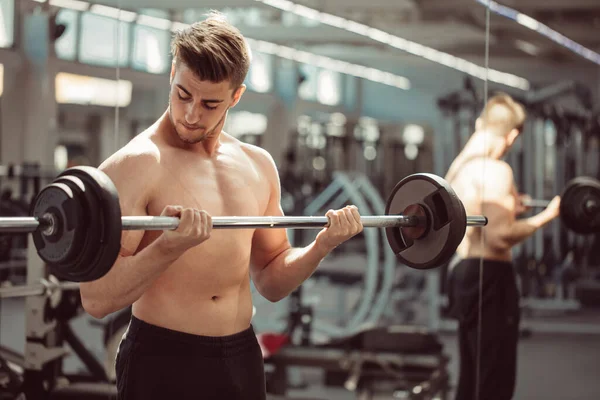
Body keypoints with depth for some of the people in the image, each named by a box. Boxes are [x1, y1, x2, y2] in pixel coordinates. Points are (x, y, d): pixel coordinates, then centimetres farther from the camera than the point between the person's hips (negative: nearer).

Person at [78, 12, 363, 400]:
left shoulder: (258, 166, 7)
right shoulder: (135, 165, -12)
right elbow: (97, 299, -18)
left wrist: (322, 245, -2)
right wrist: (171, 246, -30)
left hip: (243, 358, 5)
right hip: (162, 363, -5)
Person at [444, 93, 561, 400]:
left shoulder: (460, 166, 15)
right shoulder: (495, 170, -15)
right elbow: (498, 236, -23)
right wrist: (545, 216, -13)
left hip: (463, 271, 10)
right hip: (489, 276, -10)